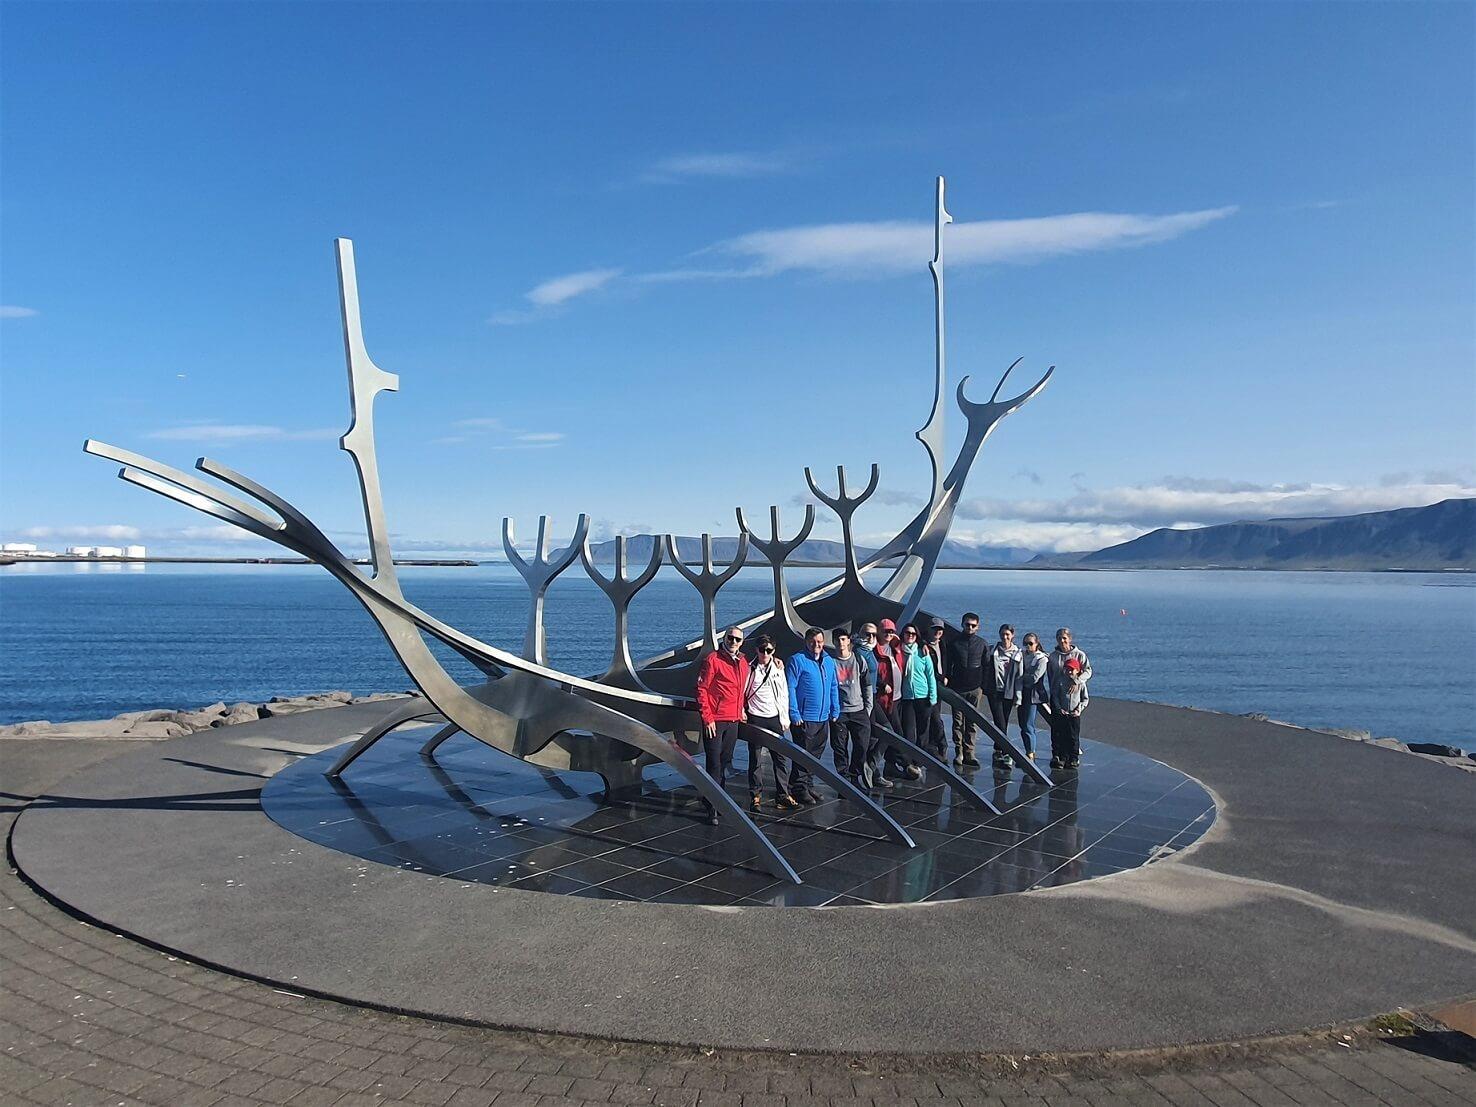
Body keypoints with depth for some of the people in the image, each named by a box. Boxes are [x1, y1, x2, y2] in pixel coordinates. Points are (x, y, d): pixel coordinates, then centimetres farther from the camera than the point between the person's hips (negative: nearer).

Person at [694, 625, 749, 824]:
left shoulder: (743, 662, 13)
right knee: (714, 764, -5)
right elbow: (701, 689, -9)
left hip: (734, 721, 7)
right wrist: (707, 718, -12)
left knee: (724, 762, 13)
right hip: (715, 721, -7)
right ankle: (712, 808, -2)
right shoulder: (712, 660, -8)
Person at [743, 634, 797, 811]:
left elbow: (784, 694, 13)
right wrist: (742, 714, -3)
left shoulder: (778, 667, 8)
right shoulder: (749, 668, -3)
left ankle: (783, 796, 10)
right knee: (755, 761, 2)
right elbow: (740, 692, 2)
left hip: (774, 718, 3)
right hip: (755, 719, -3)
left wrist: (785, 718, 10)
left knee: (781, 758, 2)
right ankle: (755, 797, 11)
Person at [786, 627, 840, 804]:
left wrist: (835, 710, 11)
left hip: (823, 718, 6)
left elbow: (834, 688, 18)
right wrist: (794, 714, -16)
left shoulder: (829, 661, 12)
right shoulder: (797, 660, -9)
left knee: (816, 755, 13)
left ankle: (808, 785, 24)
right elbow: (790, 688, -12)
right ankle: (799, 789, 6)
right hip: (804, 719, -6)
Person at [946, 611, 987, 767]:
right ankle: (959, 753, 5)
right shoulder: (955, 642, 6)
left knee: (972, 722, 1)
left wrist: (985, 686, 4)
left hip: (976, 689, 0)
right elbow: (948, 663, 9)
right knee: (958, 722, 1)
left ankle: (969, 753, 5)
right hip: (957, 688, 0)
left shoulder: (983, 644, 7)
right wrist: (946, 677, -4)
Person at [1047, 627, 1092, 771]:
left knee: (1073, 732, 0)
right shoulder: (1052, 656, 9)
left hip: (1074, 699, -2)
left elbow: (1088, 671, -6)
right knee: (1057, 730, 2)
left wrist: (1076, 681, -20)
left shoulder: (1079, 655, 2)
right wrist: (1052, 691, 4)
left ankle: (1073, 758, 7)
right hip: (1057, 697, 2)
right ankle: (1057, 756, 7)